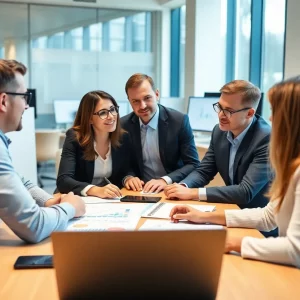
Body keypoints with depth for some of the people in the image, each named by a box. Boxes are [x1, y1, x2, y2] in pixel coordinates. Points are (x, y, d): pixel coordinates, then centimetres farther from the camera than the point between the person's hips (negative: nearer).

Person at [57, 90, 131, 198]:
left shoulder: (123, 137, -3)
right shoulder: (74, 137, -14)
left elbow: (125, 172, 9)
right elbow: (63, 180, -24)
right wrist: (97, 190, -38)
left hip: (110, 200, 3)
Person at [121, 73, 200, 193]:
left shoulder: (179, 121, -10)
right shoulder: (123, 125, -2)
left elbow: (193, 164, -9)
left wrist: (166, 180, -24)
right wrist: (128, 177, -13)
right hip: (141, 190, 2)